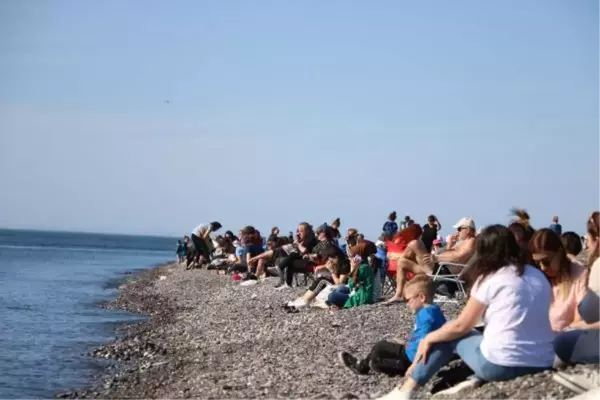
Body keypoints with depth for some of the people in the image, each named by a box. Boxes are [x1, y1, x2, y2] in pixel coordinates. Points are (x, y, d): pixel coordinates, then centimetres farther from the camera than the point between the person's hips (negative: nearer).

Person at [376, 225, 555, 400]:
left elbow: (461, 326, 3)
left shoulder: (490, 279, -4)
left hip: (501, 365, -5)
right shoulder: (538, 275, 12)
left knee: (451, 336, 18)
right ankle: (477, 381, 8)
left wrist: (429, 338, 20)